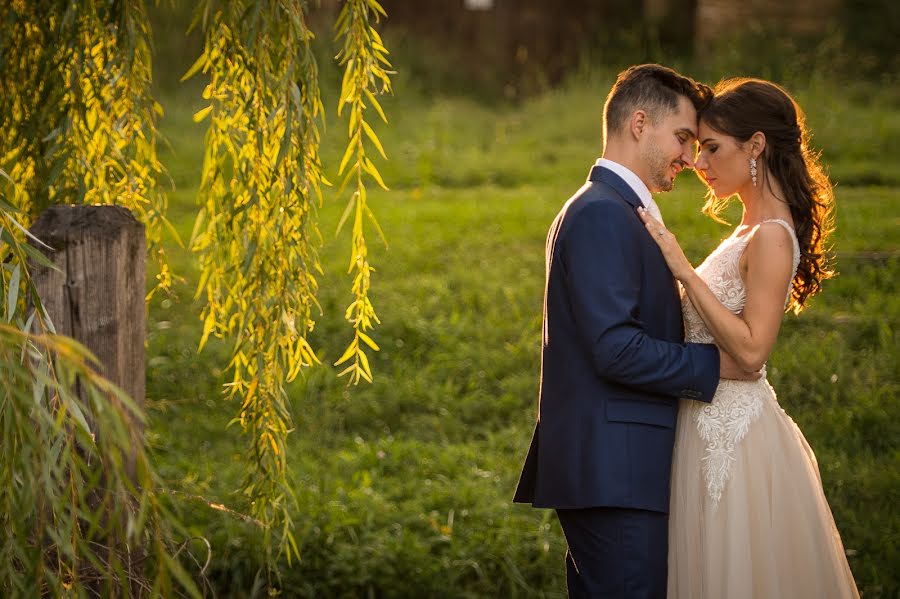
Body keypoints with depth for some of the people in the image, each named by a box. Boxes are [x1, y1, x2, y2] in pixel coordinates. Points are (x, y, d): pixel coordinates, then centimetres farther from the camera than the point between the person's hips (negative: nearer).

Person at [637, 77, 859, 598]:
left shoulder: (771, 237, -18)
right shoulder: (751, 231, 11)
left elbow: (751, 349, -24)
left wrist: (684, 269, -24)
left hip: (735, 433, -9)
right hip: (714, 424, 9)